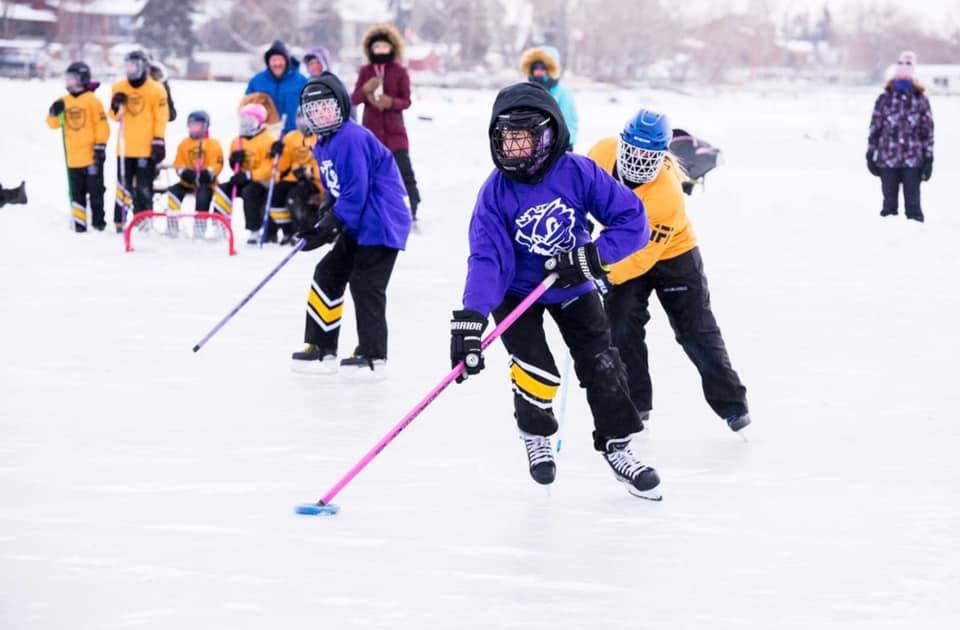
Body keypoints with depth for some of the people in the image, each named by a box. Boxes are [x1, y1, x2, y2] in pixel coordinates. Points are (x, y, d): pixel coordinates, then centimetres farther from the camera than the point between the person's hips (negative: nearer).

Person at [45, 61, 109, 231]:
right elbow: (53, 123, 9)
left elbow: (101, 124, -9)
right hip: (73, 158, 5)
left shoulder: (92, 100, -7)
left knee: (95, 190, 3)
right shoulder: (64, 101, 8)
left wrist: (100, 147, -13)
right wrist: (54, 113, -12)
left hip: (91, 155, -5)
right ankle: (79, 223, 13)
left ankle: (98, 222, 12)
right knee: (76, 192, 9)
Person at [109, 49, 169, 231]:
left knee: (144, 188, -2)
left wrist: (158, 141, -10)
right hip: (125, 147, 3)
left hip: (147, 147, -3)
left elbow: (161, 117, -4)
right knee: (124, 186, 7)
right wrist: (116, 106, -9)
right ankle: (119, 221, 11)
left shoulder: (156, 90, -3)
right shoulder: (119, 88, 8)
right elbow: (115, 115, 13)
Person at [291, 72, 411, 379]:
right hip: (358, 225, 11)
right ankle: (321, 349, 16)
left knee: (365, 285, -9)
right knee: (328, 275, 10)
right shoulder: (323, 145, 13)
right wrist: (324, 221, 4)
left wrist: (330, 226, -21)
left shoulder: (352, 139, -20)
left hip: (381, 222, -11)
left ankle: (373, 357, -2)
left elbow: (355, 192, -23)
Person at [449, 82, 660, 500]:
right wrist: (470, 320, -42)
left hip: (571, 287, 2)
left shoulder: (577, 172, -23)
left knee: (601, 363, -4)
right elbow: (487, 257, -30)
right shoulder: (497, 191, -23)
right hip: (516, 290, -2)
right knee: (537, 370, -15)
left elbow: (633, 220, -21)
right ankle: (535, 433, 15)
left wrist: (590, 257, -31)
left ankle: (616, 446, 14)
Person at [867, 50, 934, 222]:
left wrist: (928, 160, 0)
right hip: (888, 160, 1)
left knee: (913, 203, 2)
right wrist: (870, 155, 4)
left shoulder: (921, 100, 2)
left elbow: (927, 131, 4)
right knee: (889, 203, 8)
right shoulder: (884, 99, 2)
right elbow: (874, 128, 6)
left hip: (913, 161, -1)